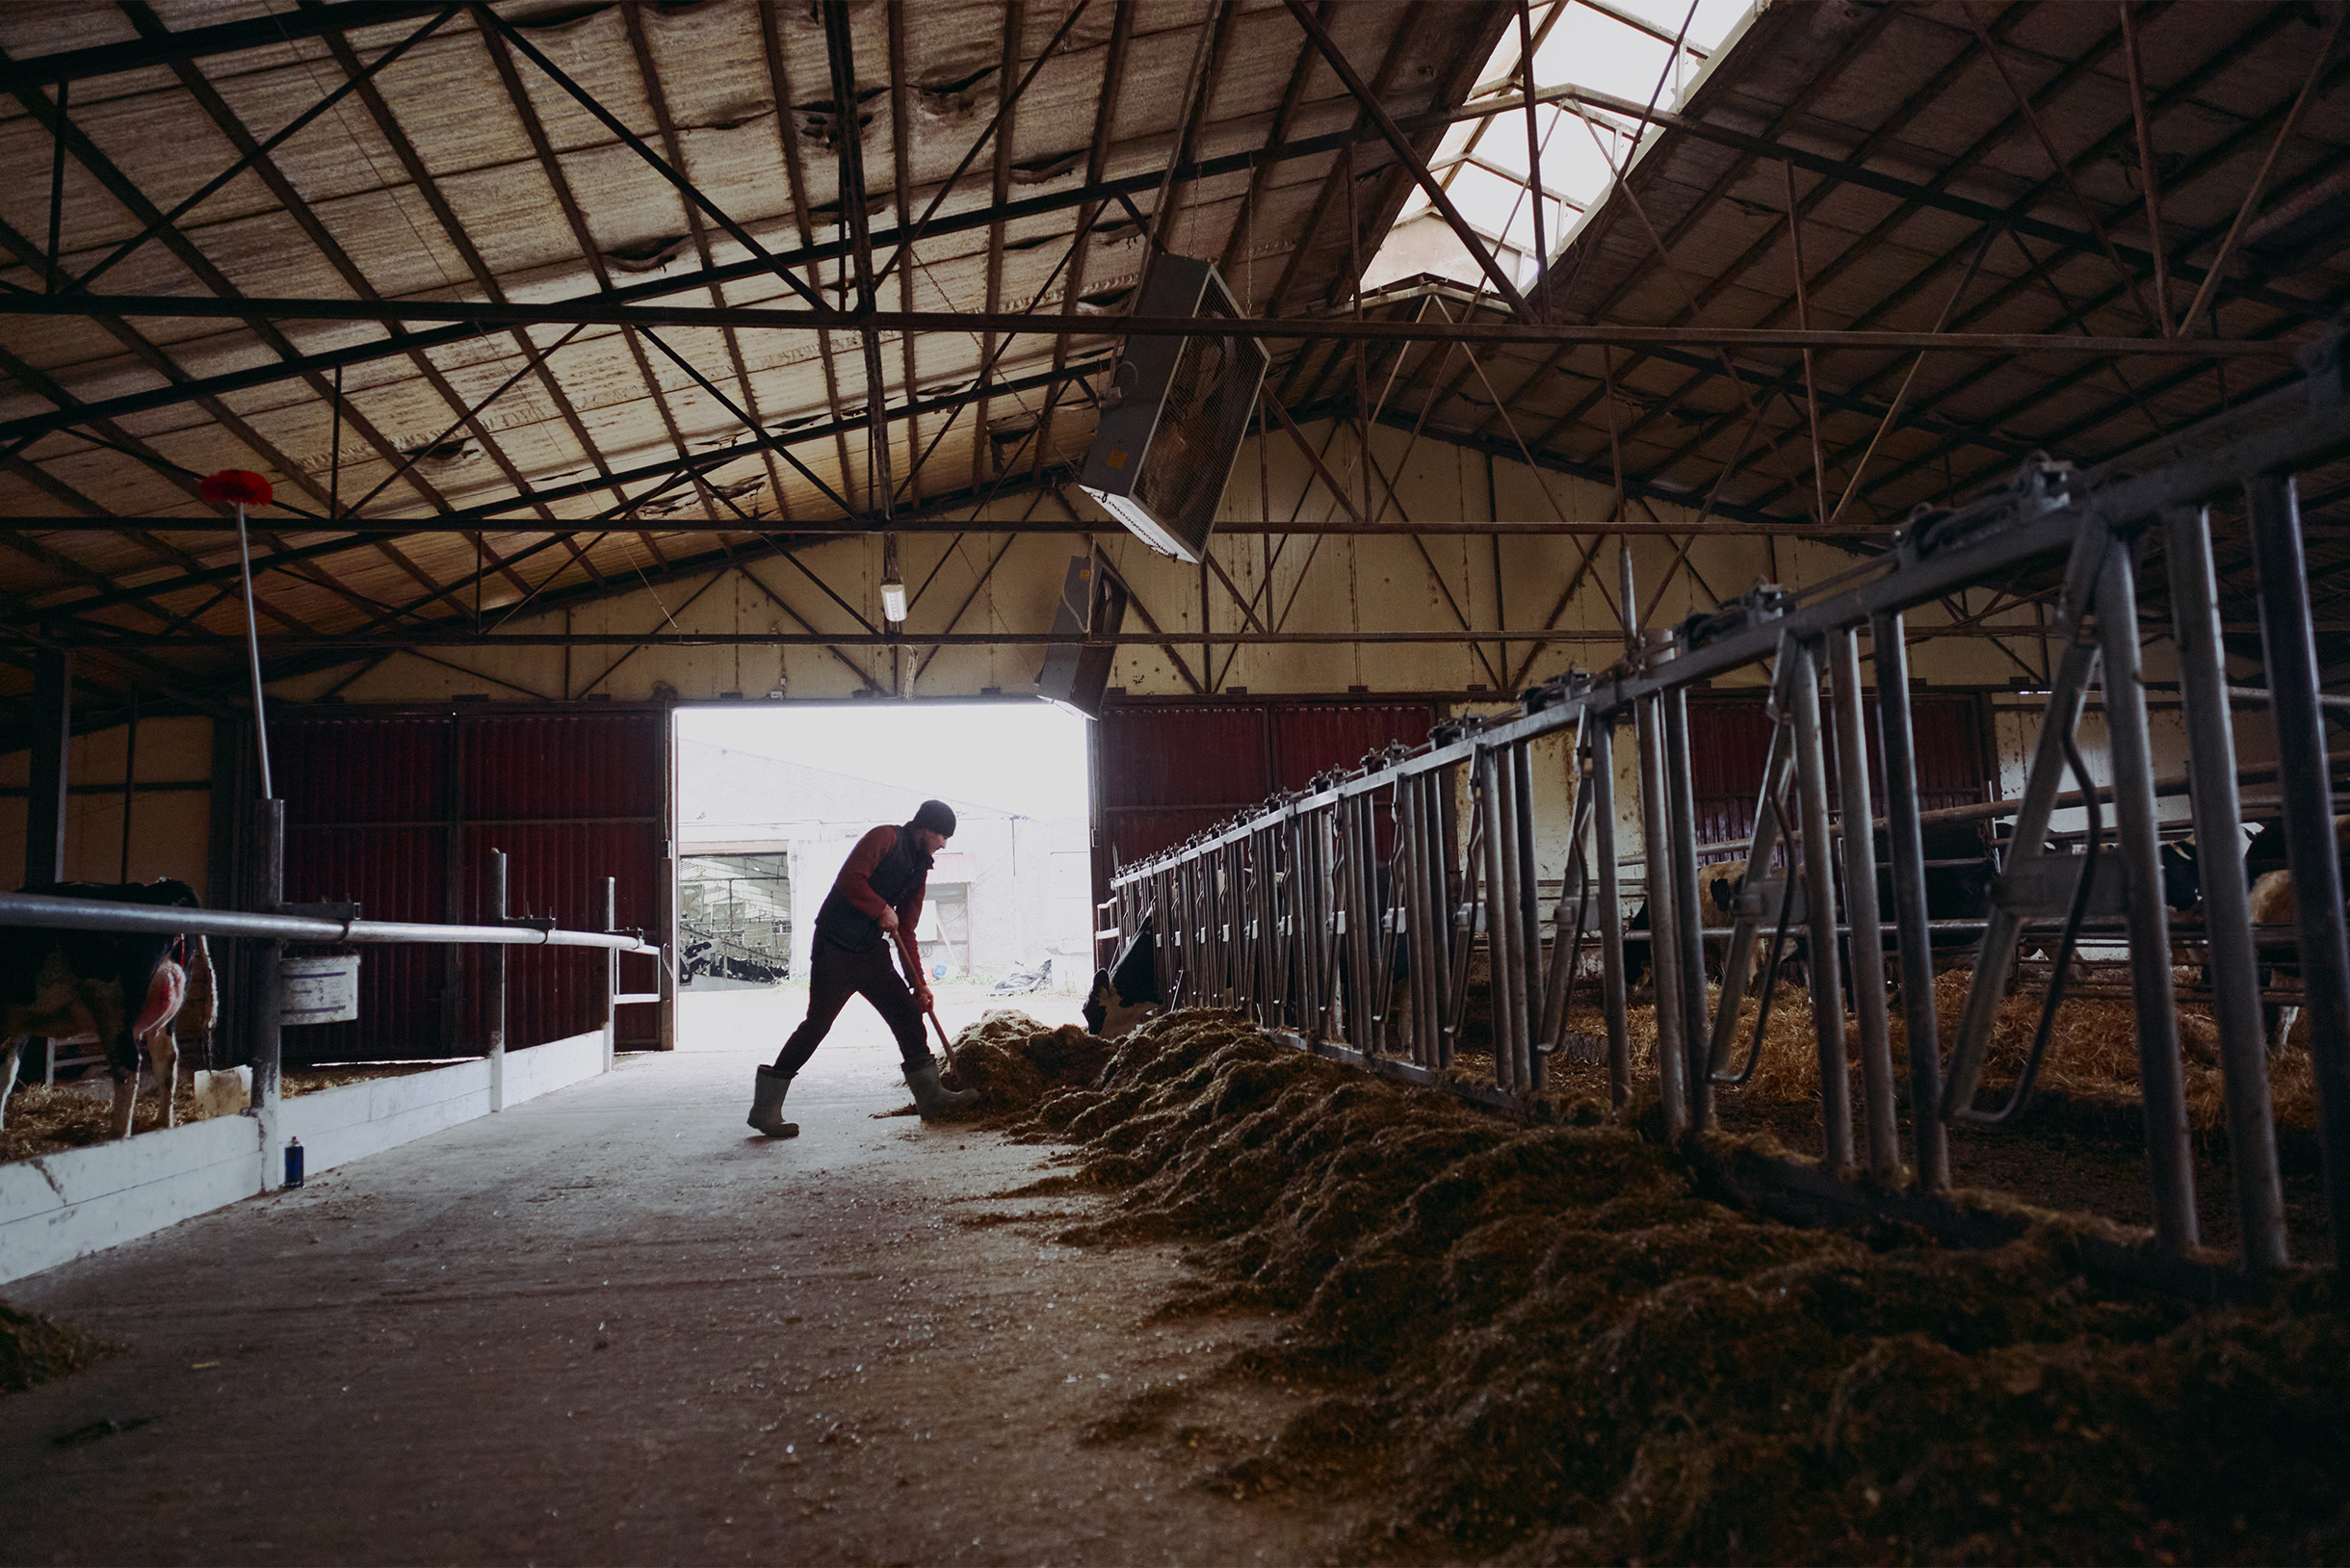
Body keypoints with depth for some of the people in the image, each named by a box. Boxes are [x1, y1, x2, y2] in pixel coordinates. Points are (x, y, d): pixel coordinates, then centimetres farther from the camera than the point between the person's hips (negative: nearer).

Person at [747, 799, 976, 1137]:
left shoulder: (919, 868, 17)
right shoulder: (885, 838, -7)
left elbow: (905, 931, 18)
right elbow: (850, 879, -21)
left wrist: (919, 983, 13)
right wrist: (882, 909, -11)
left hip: (872, 951, 8)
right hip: (836, 947, -8)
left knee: (908, 1014, 6)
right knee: (817, 1024, -8)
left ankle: (931, 1096, 15)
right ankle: (765, 1109, -1)